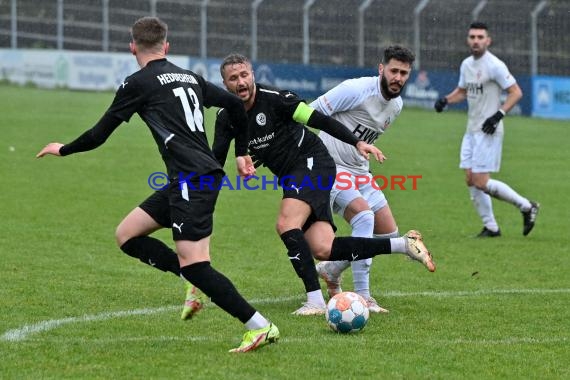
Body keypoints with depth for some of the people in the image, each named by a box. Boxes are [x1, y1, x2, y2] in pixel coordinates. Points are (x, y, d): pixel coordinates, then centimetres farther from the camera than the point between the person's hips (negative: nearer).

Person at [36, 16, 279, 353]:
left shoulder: (138, 83, -2)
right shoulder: (190, 78, 18)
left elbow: (98, 135, 4)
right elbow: (236, 105, 20)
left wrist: (63, 149, 22)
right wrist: (242, 152, 32)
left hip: (192, 179, -8)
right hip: (198, 176, 8)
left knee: (195, 266, -13)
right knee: (128, 235, 15)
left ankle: (261, 327, -18)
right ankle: (195, 279, 8)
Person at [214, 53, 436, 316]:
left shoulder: (274, 98, -15)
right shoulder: (226, 118, 3)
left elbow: (318, 119, -15)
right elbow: (215, 160, 9)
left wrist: (357, 143, -22)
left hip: (313, 164, -6)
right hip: (292, 177, 6)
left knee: (286, 225, -28)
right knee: (322, 249, -10)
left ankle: (315, 301, -26)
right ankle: (403, 245, -1)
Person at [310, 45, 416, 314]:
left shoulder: (397, 105, 6)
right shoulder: (357, 90, -19)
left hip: (360, 171, 9)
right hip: (331, 167, -9)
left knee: (389, 233, 4)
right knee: (364, 216, -27)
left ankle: (331, 271, 24)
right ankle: (362, 297, -24)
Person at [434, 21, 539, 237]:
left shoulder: (494, 65, -14)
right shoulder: (466, 64, 11)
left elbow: (516, 92, -14)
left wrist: (499, 115, -23)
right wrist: (445, 100, 7)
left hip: (488, 131, -8)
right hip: (471, 130, 8)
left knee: (481, 182, -12)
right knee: (471, 180, 5)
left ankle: (526, 207, 3)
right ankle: (490, 227, 14)